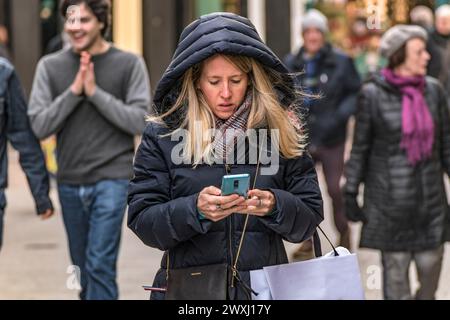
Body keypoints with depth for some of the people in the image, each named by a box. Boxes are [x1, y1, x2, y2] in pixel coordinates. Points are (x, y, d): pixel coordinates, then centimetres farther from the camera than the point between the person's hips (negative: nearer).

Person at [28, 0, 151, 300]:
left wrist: (95, 92, -15)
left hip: (112, 178, -3)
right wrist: (74, 91, -13)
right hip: (69, 182, 4)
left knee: (100, 265, -12)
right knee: (83, 268, 13)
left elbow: (140, 121, -7)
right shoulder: (50, 66, 4)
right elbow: (40, 126, -1)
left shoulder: (129, 64, -2)